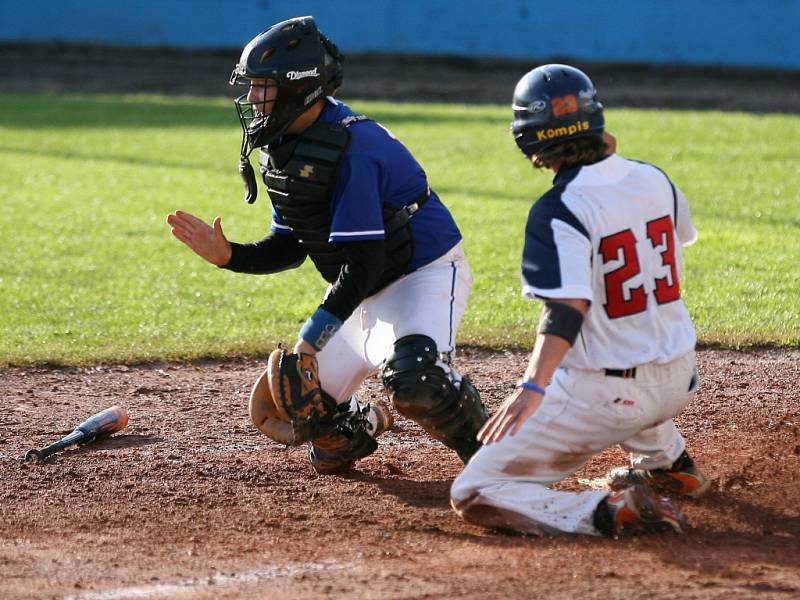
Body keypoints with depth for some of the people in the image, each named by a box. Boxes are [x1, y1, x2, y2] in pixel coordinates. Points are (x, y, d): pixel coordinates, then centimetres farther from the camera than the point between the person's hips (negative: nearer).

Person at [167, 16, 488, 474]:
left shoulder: (352, 146, -27)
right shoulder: (284, 146, 1)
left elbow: (364, 264, -29)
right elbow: (289, 248, 9)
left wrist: (309, 341, -30)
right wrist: (227, 256, -9)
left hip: (425, 274, -9)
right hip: (361, 294, 9)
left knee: (414, 380, -38)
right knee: (281, 413, 1)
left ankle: (486, 449, -10)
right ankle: (367, 425, 31)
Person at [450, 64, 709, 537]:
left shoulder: (560, 211, -18)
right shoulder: (653, 179, 1)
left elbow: (567, 309, -31)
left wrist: (533, 386, -43)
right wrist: (612, 161, 28)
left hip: (605, 397, -7)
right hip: (679, 382, 8)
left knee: (475, 496, -5)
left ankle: (612, 513, -22)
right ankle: (668, 463, 38)